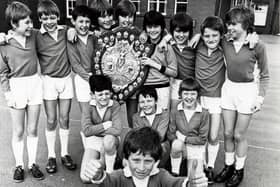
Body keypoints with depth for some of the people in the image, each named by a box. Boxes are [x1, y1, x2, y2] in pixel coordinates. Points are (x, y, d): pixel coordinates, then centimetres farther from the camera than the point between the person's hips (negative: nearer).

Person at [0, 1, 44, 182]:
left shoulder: (33, 35, -2)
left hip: (35, 83, 3)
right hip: (16, 86, -2)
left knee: (33, 129, 11)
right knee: (18, 131, 8)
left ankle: (32, 163, 24)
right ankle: (19, 165, 23)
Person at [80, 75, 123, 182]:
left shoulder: (115, 106, -13)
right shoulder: (89, 108, -9)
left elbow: (117, 130, -26)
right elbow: (86, 131, -20)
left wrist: (96, 130, -20)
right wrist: (106, 125, -20)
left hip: (110, 141, -1)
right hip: (92, 142, 1)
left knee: (108, 139, -40)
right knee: (85, 178, -16)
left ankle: (110, 170, -13)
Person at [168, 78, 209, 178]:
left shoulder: (204, 113, -8)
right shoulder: (175, 112, -4)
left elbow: (202, 139, -6)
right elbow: (170, 134, -2)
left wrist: (184, 138, -13)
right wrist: (178, 140, -22)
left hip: (196, 148, -1)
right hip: (180, 146, 1)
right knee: (177, 143, -35)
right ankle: (174, 173, -13)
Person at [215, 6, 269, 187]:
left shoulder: (257, 46, -12)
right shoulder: (225, 43, -5)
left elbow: (264, 75, -3)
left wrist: (261, 96, -9)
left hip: (247, 90, -3)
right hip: (228, 88, 4)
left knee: (239, 135, 7)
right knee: (228, 133, 13)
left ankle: (239, 170, 29)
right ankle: (229, 166, 34)